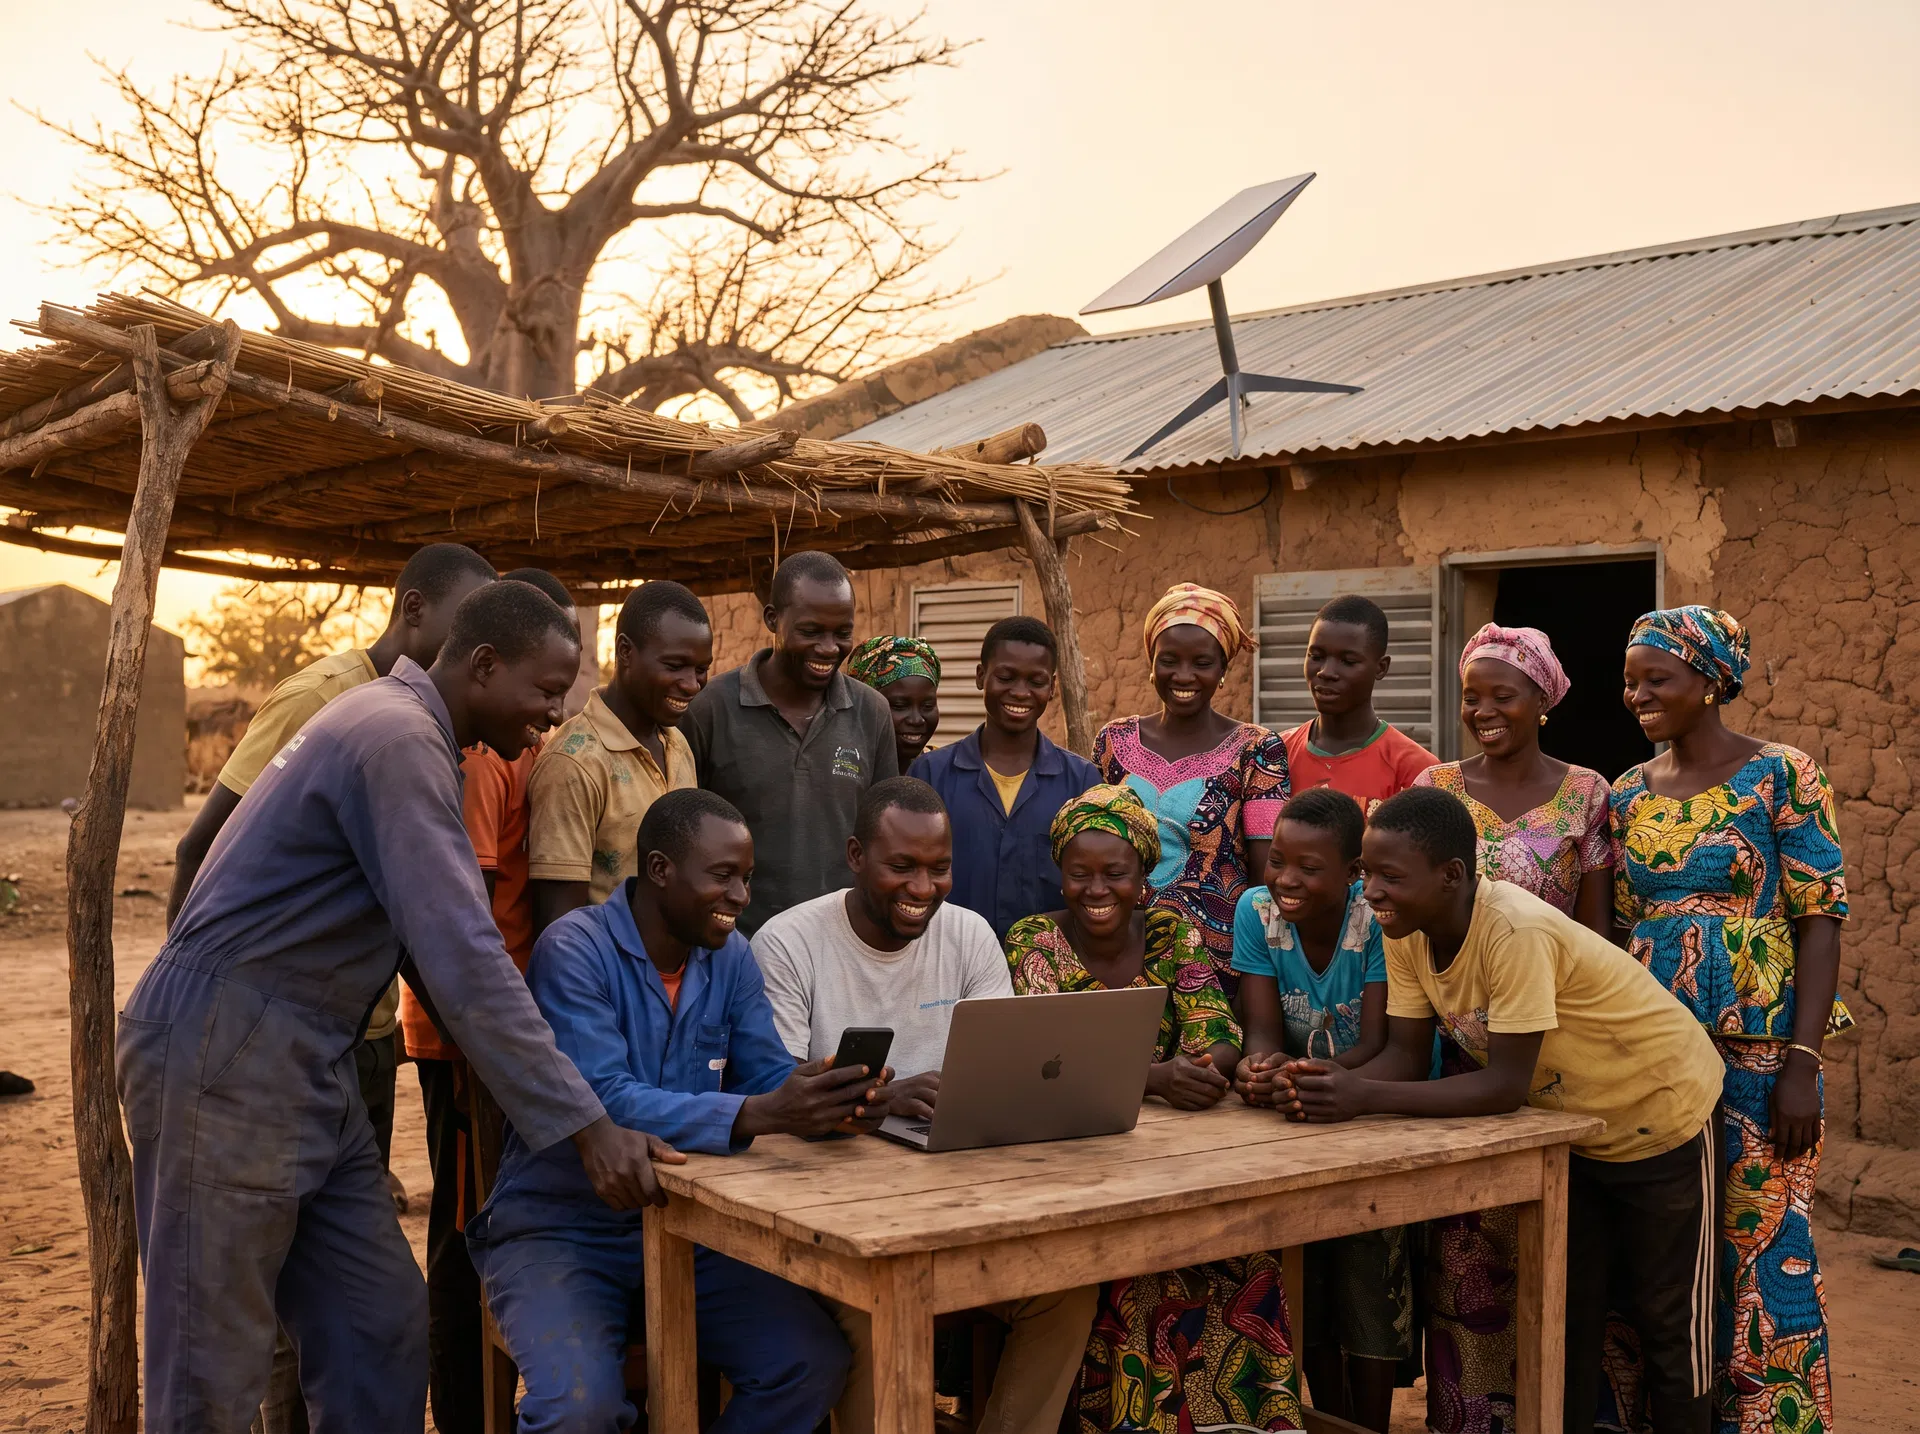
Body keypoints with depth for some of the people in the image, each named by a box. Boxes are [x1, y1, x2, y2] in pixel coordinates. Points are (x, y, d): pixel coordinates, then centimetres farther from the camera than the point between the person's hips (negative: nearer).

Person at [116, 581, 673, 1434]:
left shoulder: (403, 732, 14)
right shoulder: (398, 737, -18)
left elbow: (434, 941, 19)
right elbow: (461, 956, -25)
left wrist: (545, 1090, 14)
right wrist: (584, 1124, -24)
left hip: (305, 1066, 10)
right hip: (224, 1057, -10)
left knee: (384, 1332, 8)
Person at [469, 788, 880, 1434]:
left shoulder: (729, 955, 4)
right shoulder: (575, 949, -16)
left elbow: (769, 1077, 1)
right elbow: (606, 1103, -27)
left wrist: (838, 1102, -23)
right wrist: (761, 1115, -39)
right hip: (560, 1228, -5)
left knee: (815, 1363, -13)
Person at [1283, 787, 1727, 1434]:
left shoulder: (1516, 932, -37)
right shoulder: (1406, 931, -15)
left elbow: (1505, 1087, -37)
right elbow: (1406, 1054, -12)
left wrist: (1363, 1098, -43)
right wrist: (1326, 1086, -33)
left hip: (1660, 1115, -7)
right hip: (1569, 1120, 7)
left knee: (1668, 1322, 8)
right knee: (1568, 1311, 15)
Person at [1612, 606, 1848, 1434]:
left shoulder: (1781, 777, -5)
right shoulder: (1630, 792, 9)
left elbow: (1820, 922, -8)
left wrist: (1802, 1063, -15)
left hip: (1756, 1054, -5)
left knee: (1762, 1252, -1)